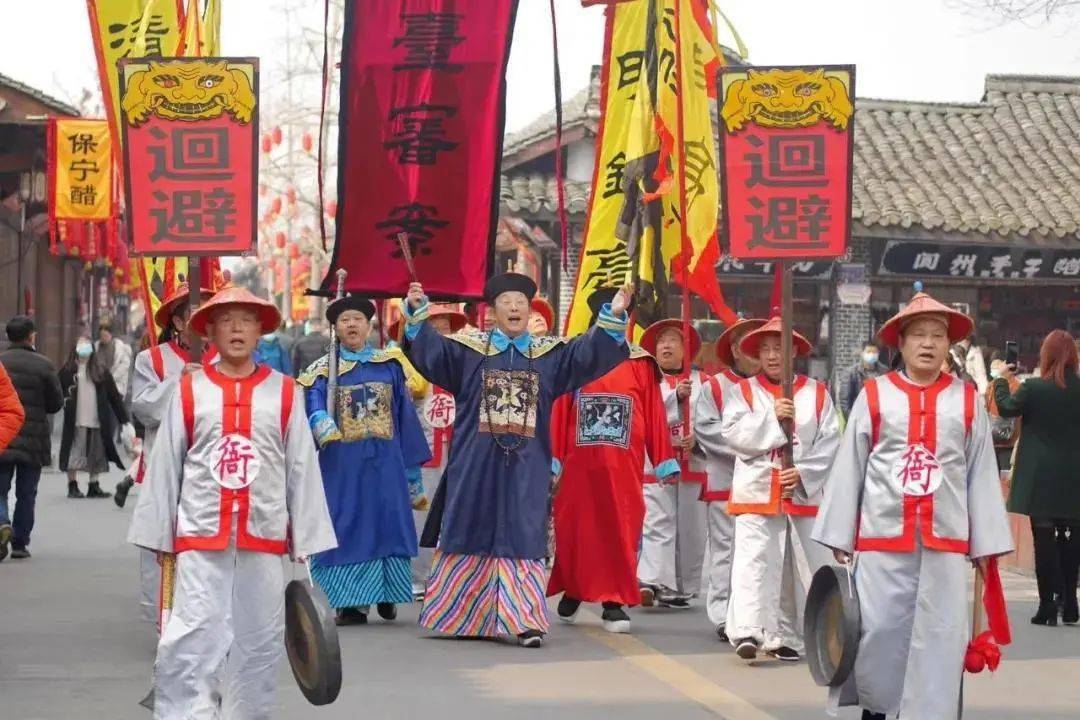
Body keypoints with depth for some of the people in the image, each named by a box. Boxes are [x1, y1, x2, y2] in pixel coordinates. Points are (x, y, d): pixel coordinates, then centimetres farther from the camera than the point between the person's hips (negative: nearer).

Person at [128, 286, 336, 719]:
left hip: (265, 537, 2)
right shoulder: (189, 390, 2)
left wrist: (308, 539, 2)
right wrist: (158, 534, 4)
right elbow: (164, 466, 5)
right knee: (191, 642, -9)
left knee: (259, 641, 10)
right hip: (200, 536, -1)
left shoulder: (284, 392, 4)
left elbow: (302, 468, 4)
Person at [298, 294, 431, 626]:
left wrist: (412, 460, 11)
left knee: (387, 522, 3)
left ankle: (386, 596, 15)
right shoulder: (323, 370, 5)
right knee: (347, 526, -2)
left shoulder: (390, 366, 11)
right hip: (342, 463, -2)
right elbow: (312, 405, -11)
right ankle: (351, 603, 0)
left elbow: (405, 413, 13)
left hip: (385, 461, 2)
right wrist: (322, 424, -33)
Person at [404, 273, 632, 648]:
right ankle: (458, 617, 19)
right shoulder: (468, 349, 3)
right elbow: (430, 349, -7)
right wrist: (417, 312, -23)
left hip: (525, 468, 0)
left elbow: (588, 353, -2)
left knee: (522, 541, -3)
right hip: (476, 466, 0)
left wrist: (612, 318, -16)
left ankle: (524, 620, -4)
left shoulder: (550, 354, 8)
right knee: (471, 535, 7)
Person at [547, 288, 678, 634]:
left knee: (621, 531, 0)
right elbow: (559, 413, 2)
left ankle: (614, 603, 8)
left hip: (623, 466, 0)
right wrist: (551, 460, -1)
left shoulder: (640, 365, 4)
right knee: (575, 527, 7)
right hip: (579, 463, 0)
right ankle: (573, 590, 26)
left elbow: (655, 416, 4)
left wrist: (664, 462, 3)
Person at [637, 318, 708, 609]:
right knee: (658, 526, -13)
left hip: (693, 464, 2)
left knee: (690, 529, 3)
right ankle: (652, 582, -23)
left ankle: (681, 587, 10)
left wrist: (698, 437, -12)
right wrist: (677, 396, -18)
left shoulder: (701, 381, 13)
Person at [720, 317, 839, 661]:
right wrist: (771, 417, -15)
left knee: (802, 565, 5)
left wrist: (804, 472, -12)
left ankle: (786, 636, 14)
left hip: (805, 493, 2)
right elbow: (733, 433, -6)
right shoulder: (744, 391, 8)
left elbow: (829, 442, 0)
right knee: (754, 561, -13)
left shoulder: (816, 393, 8)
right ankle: (748, 632, -22)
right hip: (756, 492, -2)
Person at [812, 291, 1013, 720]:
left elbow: (982, 474, 6)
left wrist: (986, 543, 4)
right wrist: (839, 536, 1)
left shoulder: (967, 400, 6)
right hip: (883, 537, -1)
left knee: (939, 638, 2)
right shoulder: (873, 395, 2)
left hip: (946, 540, 1)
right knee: (878, 631, 2)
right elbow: (848, 468, 3)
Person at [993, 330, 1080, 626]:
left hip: (1041, 479, -3)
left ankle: (1048, 606, 0)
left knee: (1044, 540, 1)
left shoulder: (1033, 388, -12)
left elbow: (1007, 408, 3)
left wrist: (1002, 380, 16)